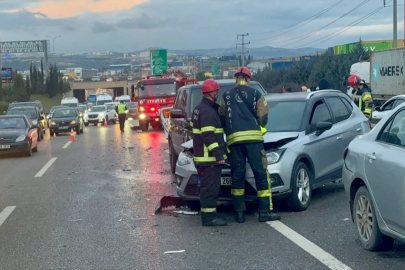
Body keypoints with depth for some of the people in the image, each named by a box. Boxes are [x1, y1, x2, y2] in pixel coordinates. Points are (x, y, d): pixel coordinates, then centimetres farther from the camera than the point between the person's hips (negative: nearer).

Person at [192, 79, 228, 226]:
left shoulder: (198, 109, 16)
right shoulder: (208, 111, -17)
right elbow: (209, 136, -23)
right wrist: (218, 154, -23)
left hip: (201, 157, 10)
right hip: (210, 158, -10)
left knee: (207, 186, 15)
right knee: (211, 187, -7)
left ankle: (208, 214, 21)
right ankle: (209, 216, -6)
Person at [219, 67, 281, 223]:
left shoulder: (227, 96, 12)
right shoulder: (255, 94, 7)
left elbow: (222, 119, 13)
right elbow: (263, 118, 4)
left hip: (234, 139, 2)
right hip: (253, 138, -2)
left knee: (237, 176, 7)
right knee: (261, 174, 1)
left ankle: (239, 213, 7)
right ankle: (265, 211, -2)